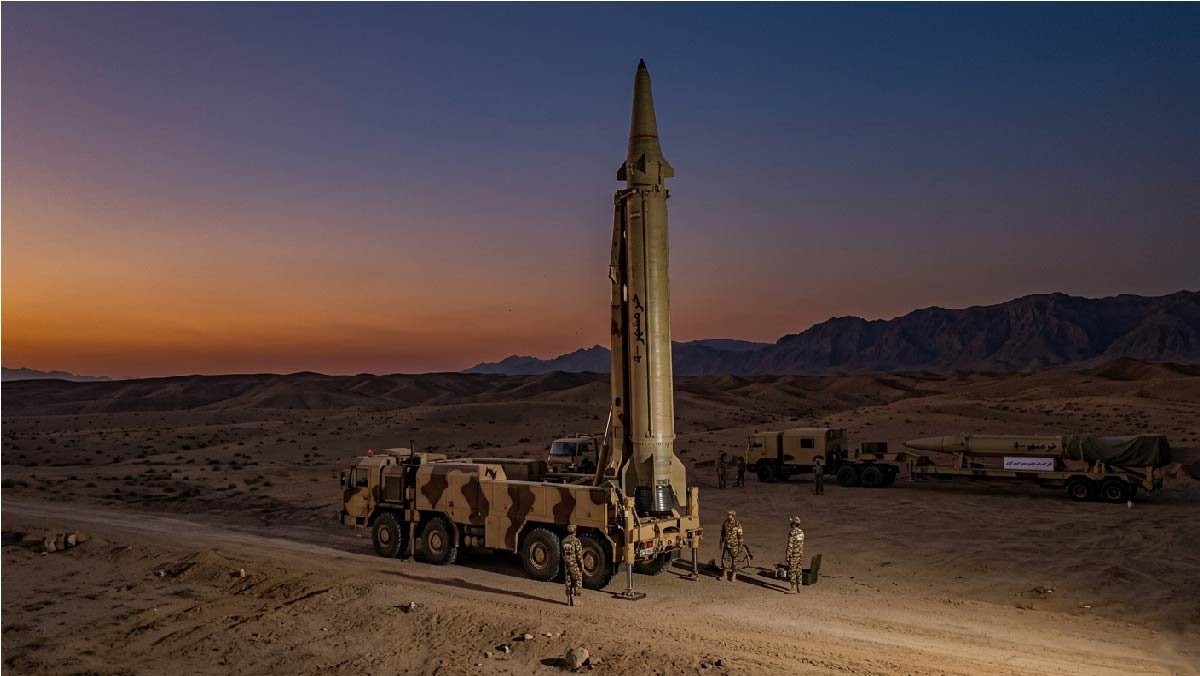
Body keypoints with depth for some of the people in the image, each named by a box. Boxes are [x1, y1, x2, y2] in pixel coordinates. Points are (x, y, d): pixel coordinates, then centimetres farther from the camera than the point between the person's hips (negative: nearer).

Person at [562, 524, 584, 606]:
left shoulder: (563, 541, 3)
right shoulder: (576, 541, -15)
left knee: (568, 583, 12)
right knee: (577, 582, 5)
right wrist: (582, 566, -7)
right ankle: (573, 600, 4)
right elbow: (579, 555, -15)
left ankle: (569, 600, 15)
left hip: (566, 565, 5)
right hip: (575, 565, -5)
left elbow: (562, 554, 9)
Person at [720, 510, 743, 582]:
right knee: (724, 559, 4)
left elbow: (740, 536, -11)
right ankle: (724, 575, 17)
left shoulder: (737, 524, -13)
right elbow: (722, 534, 14)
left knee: (734, 560, 4)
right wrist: (721, 543, 13)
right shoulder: (725, 524, 2)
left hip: (734, 546, -4)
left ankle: (733, 576, 15)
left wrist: (740, 547, -12)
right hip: (726, 545, 4)